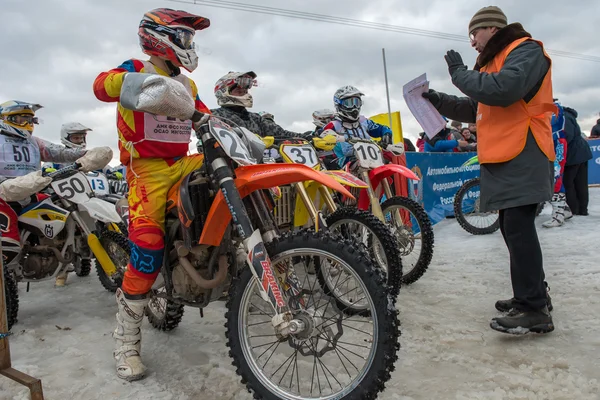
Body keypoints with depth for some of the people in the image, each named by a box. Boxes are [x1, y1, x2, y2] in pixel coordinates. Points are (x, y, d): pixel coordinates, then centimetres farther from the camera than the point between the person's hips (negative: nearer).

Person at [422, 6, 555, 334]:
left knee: (519, 229, -15)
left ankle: (535, 310, -13)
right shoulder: (493, 62, 25)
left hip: (522, 157, -10)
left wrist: (459, 73, -12)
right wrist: (438, 101, 16)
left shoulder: (525, 50, -4)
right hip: (502, 159, 10)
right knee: (512, 228, 11)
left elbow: (502, 89, -24)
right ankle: (532, 294, 22)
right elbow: (475, 110, 26)